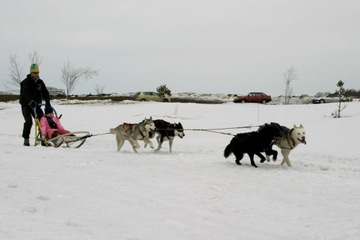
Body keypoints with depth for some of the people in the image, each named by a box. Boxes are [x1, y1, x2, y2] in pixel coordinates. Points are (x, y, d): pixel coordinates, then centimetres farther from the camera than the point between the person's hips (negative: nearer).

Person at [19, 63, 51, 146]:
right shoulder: (25, 82, -10)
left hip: (36, 105, 5)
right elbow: (26, 93, -26)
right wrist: (31, 102, -40)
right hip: (26, 105, -5)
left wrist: (48, 103, -13)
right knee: (29, 121, -17)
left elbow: (45, 93, 2)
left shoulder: (40, 82, 8)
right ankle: (26, 139, -8)